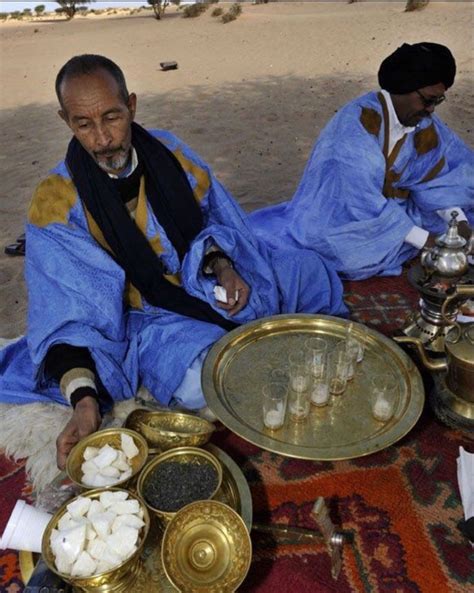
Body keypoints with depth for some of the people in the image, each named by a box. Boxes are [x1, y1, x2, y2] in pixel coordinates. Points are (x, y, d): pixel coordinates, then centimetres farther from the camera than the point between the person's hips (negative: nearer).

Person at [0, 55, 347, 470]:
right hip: (148, 319, -4)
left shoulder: (168, 152, -7)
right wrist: (84, 400, -35)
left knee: (313, 273, 6)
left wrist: (222, 267, -15)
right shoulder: (56, 205, -19)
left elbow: (214, 220, 6)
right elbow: (67, 321, -20)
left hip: (213, 284, 5)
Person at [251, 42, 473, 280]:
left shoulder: (423, 124, -4)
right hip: (341, 219, -7)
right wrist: (424, 240, -27)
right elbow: (363, 202, -30)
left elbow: (442, 174, 4)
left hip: (389, 212, 8)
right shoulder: (358, 124, -26)